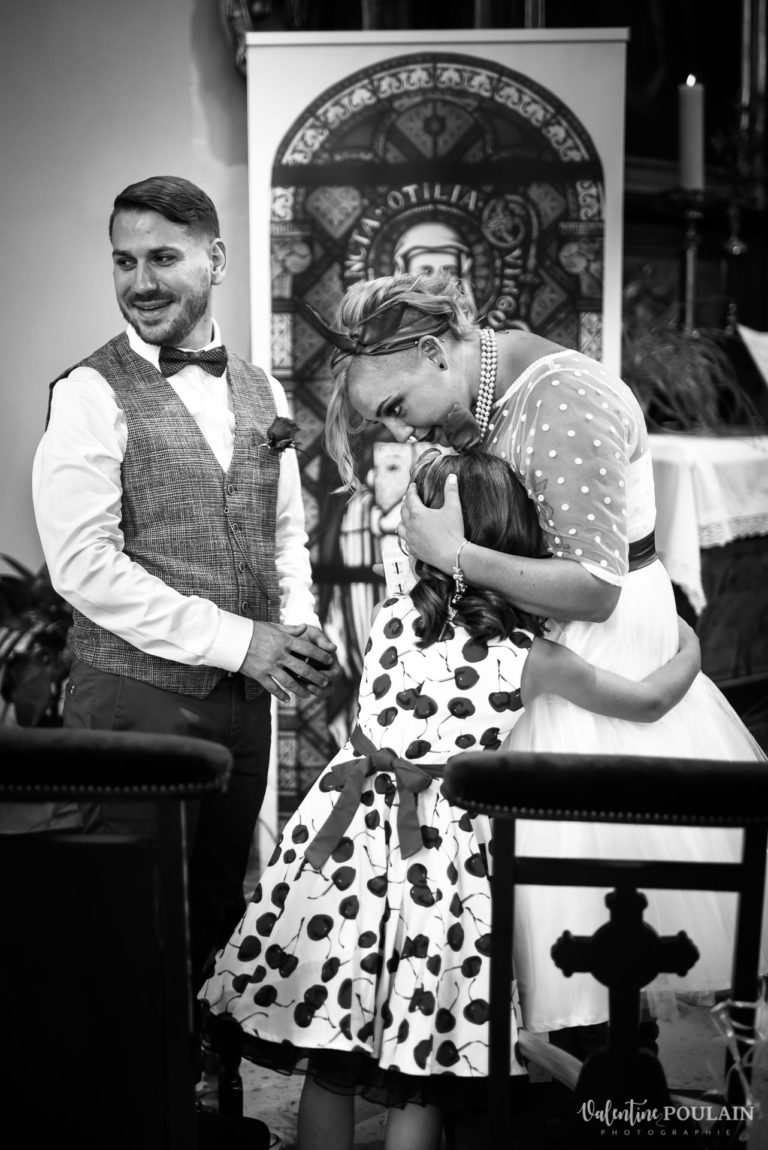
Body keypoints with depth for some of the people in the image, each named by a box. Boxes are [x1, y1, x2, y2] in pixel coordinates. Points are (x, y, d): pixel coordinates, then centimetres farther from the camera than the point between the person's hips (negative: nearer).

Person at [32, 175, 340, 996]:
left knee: (218, 913, 15)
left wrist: (299, 624, -1)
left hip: (243, 697, 6)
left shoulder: (263, 394, 11)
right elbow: (83, 564, -16)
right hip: (135, 698, -5)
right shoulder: (92, 394, -8)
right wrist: (237, 639, -17)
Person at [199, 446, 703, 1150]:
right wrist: (690, 650, 24)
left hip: (350, 836, 2)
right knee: (419, 1087, 12)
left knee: (328, 1067, 14)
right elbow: (647, 703, 4)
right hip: (442, 853, -2)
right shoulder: (532, 655, -8)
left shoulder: (391, 616, -3)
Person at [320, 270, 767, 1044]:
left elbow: (595, 588, -26)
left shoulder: (559, 407, -25)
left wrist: (455, 556, -24)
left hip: (609, 639, -8)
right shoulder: (487, 374, 2)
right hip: (542, 636, 8)